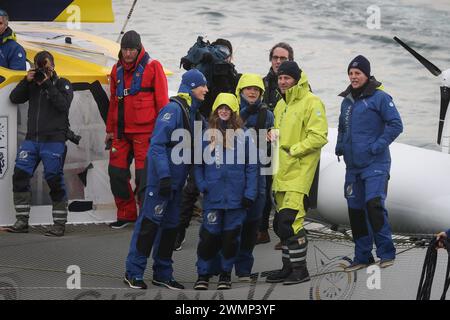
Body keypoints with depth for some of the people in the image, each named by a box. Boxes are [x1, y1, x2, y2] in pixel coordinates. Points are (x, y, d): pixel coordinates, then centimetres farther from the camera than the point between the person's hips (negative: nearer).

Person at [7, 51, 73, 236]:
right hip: (32, 139, 5)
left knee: (54, 180, -7)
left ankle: (59, 224, 0)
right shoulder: (33, 84, 17)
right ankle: (22, 221, 3)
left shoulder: (62, 84, 5)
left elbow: (63, 105, -11)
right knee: (20, 176, -4)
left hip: (54, 140, -5)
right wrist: (26, 81, -3)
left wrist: (48, 85, -13)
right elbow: (14, 98, 9)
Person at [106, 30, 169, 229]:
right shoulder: (117, 69, 11)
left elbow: (162, 100, -6)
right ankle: (126, 214, 18)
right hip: (121, 131, 6)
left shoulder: (152, 67, -5)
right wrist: (110, 129, 19)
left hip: (144, 132, -6)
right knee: (116, 172, 6)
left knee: (144, 174, -6)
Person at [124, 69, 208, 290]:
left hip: (176, 180, 9)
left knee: (171, 225, 11)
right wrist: (164, 176, -25)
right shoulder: (173, 109, -14)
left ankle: (163, 274, 18)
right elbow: (157, 144, -20)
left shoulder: (192, 112, 14)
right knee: (150, 222, -6)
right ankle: (133, 273, 0)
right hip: (161, 178, -9)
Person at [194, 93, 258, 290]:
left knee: (231, 237, 6)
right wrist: (202, 185, -6)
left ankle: (225, 274, 20)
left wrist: (249, 194, -5)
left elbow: (251, 167, 1)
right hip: (213, 197, 0)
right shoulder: (207, 135, 5)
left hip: (236, 198, 0)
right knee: (209, 236, -1)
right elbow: (198, 164, 9)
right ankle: (203, 275, 11)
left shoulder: (243, 136, 2)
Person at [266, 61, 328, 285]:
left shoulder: (311, 103, -8)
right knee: (281, 223, 12)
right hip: (281, 173, 9)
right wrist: (273, 136, 5)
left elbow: (318, 137, -16)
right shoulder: (281, 105, 18)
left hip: (299, 172, -9)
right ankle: (288, 267, 22)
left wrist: (292, 150, -16)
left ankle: (300, 270, -6)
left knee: (290, 220, -15)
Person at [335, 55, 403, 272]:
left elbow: (396, 125, -11)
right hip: (353, 165, 7)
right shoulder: (347, 101, 14)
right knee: (355, 209, 7)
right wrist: (340, 145, 12)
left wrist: (377, 146, -15)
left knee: (374, 204, -16)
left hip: (375, 164, -7)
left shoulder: (379, 97, -7)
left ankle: (386, 252, -5)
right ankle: (362, 256, 16)